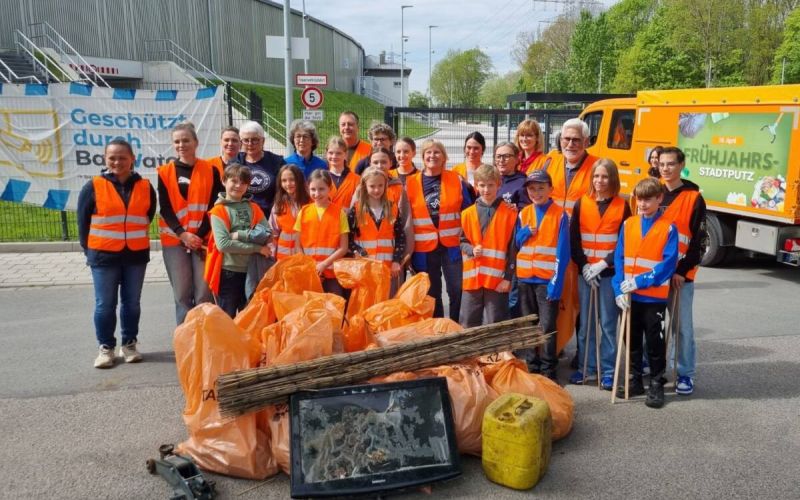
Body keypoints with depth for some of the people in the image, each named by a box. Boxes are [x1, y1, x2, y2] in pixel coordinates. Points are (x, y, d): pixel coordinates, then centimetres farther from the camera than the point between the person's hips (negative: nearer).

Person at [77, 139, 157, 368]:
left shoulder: (145, 187, 1)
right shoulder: (94, 186, -5)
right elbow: (83, 221, 2)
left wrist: (136, 240, 10)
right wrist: (89, 250, 5)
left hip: (136, 255, 2)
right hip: (103, 256, -2)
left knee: (132, 303, 10)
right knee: (105, 304, 3)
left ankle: (129, 344, 23)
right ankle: (106, 347, 16)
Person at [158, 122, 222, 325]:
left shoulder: (210, 170, 5)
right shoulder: (165, 172, 6)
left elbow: (214, 206, 1)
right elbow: (165, 209, 1)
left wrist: (199, 235, -9)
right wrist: (183, 234, -10)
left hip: (204, 239, 0)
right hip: (174, 240, 1)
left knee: (204, 293, -2)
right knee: (182, 293, 2)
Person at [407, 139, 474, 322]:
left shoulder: (456, 180, 3)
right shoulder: (411, 183, 3)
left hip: (452, 246, 0)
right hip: (424, 249, 1)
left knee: (458, 291, -2)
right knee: (430, 296, 11)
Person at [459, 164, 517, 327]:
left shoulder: (510, 213, -1)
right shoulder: (467, 214, 7)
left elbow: (513, 248, -2)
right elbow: (463, 241, 12)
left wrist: (508, 277, -7)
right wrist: (472, 250, -10)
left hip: (498, 279, -3)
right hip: (472, 278, 3)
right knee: (467, 325, 9)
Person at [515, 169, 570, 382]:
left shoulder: (559, 215, -4)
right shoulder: (523, 214, 9)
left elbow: (562, 252, -8)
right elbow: (515, 245, 14)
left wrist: (556, 282, -15)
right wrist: (525, 233, -6)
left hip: (548, 279, -4)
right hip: (525, 278, 5)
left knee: (547, 326, -5)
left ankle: (549, 371, 6)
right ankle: (531, 368, 21)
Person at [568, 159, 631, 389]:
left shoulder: (622, 206, 0)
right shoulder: (582, 204, 6)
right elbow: (573, 239, 4)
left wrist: (603, 264, -12)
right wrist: (584, 265, -7)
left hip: (610, 272, -2)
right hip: (585, 272, 2)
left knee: (608, 324, 1)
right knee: (585, 323, 7)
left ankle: (608, 372, 11)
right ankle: (586, 367, 18)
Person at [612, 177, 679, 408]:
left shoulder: (668, 228, -7)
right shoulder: (628, 224, 3)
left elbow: (668, 264, -13)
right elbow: (619, 258, 1)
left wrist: (640, 281, -19)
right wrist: (620, 289, -9)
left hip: (654, 296, -4)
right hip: (629, 296, 4)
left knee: (654, 341, 5)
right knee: (632, 339, 14)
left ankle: (656, 384, 18)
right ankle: (635, 380, 28)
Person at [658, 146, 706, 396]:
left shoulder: (694, 198, -4)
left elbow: (698, 241, -6)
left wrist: (682, 271, -12)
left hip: (681, 274, -3)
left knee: (683, 326, 3)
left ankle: (685, 374, 14)